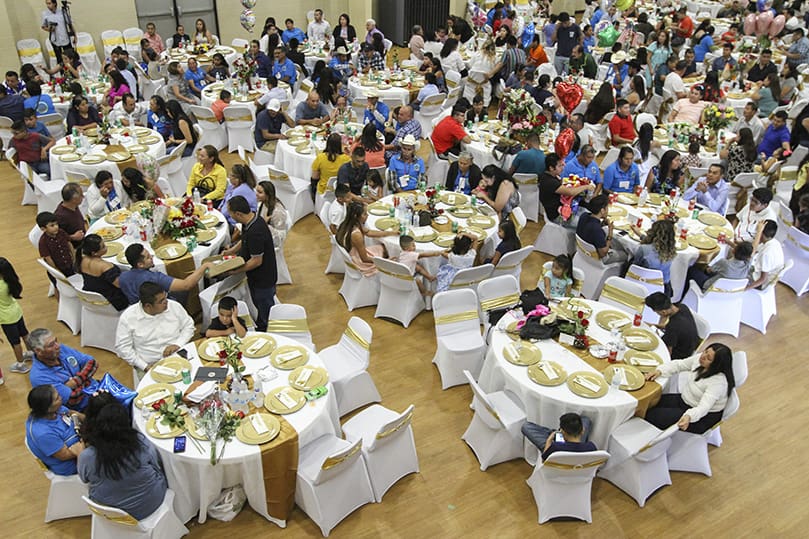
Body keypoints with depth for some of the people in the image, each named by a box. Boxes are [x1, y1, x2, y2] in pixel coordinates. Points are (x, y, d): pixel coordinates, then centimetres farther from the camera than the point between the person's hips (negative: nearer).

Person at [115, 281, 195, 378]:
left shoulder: (174, 306, -2)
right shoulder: (128, 317, -8)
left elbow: (188, 326, 9)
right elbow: (122, 347, -3)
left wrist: (178, 344, -9)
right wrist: (145, 366, -10)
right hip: (150, 366, -2)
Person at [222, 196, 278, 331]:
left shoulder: (255, 232, -35)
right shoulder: (251, 219, -4)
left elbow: (256, 261, -27)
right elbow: (244, 241, 16)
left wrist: (235, 271, -18)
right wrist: (230, 252, 8)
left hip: (263, 280, -10)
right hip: (257, 277, 10)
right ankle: (259, 327, 48)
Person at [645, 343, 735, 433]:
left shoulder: (719, 381, -30)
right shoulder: (698, 359, -10)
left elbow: (703, 407, -37)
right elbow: (678, 364, 5)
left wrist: (689, 416, -56)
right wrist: (660, 371, -11)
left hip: (704, 416, -8)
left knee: (653, 416, -18)